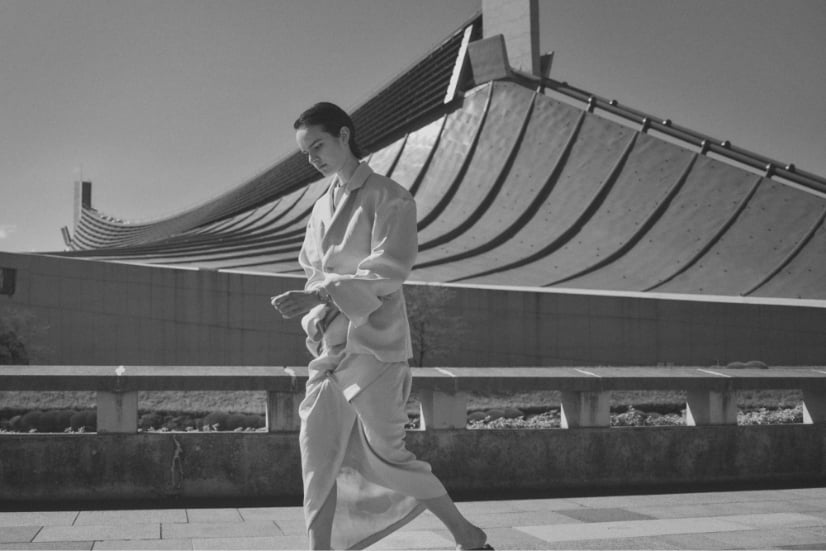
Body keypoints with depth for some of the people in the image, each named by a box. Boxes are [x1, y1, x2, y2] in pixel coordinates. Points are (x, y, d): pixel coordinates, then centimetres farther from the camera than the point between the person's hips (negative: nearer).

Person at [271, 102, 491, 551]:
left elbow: (386, 274, -15)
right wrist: (315, 316, -2)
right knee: (319, 455, 2)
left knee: (384, 455, -2)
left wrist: (318, 296, -23)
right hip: (329, 348, 7)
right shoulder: (322, 207, 14)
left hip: (374, 346, -6)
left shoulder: (390, 199, -6)